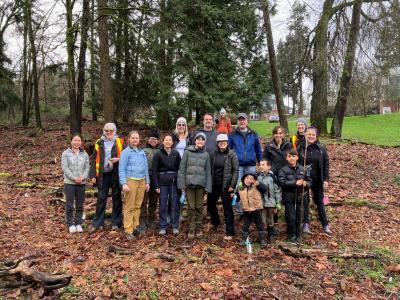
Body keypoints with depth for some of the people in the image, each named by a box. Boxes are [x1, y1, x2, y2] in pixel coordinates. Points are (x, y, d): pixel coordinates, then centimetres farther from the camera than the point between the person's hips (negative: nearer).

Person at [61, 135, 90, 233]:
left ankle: (78, 223, 20)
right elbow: (65, 168, -8)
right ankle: (70, 224, 14)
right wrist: (74, 178, -16)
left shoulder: (84, 154, 9)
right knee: (69, 205, 1)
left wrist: (83, 177, -12)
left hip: (82, 183, 3)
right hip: (69, 183, -3)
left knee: (80, 205, 9)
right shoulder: (66, 153, -1)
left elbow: (87, 167, 6)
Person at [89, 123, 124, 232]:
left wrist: (118, 159, -15)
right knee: (101, 198, 4)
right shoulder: (99, 143, 7)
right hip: (103, 175, 1)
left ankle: (116, 222, 19)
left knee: (116, 198, 8)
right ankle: (98, 223, 14)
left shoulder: (120, 142, 4)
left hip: (116, 174, -1)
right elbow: (94, 160, 6)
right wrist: (93, 175, -1)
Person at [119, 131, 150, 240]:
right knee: (129, 207, -3)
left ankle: (135, 226, 19)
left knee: (138, 205, 9)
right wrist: (124, 183, -13)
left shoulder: (142, 152, 14)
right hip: (131, 180, -5)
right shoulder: (126, 152, -1)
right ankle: (128, 230, 2)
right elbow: (122, 169, -5)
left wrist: (147, 182, 13)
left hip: (142, 181, 5)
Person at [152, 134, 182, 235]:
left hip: (174, 181, 1)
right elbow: (154, 170, -1)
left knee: (175, 204, 4)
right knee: (163, 204, 3)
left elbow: (180, 168, 6)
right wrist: (156, 185, -6)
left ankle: (175, 226, 14)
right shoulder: (158, 154, 0)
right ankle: (163, 227, 13)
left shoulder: (176, 153, 5)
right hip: (163, 181, -1)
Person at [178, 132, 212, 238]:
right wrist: (182, 184, -6)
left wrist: (208, 187, 1)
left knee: (199, 207, 7)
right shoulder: (187, 152, 2)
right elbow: (182, 168, 0)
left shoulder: (206, 154, 7)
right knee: (191, 207, 2)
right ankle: (191, 229, 12)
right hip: (189, 183, -1)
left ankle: (199, 228, 20)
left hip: (201, 184, 1)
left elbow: (208, 172, 7)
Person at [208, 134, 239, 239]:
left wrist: (232, 185, -12)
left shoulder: (231, 154, -5)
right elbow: (210, 169, 7)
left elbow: (236, 170, -7)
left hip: (226, 185, -4)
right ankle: (215, 223, 43)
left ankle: (229, 232, 11)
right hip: (214, 185, 5)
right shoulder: (213, 154, 5)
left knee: (227, 208, 1)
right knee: (210, 205, 17)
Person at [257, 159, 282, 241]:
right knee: (262, 221, -1)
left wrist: (278, 203, -3)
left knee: (270, 220, 13)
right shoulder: (258, 176, 1)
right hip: (261, 203, 1)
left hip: (271, 202, -1)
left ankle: (271, 235, 31)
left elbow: (277, 190, -4)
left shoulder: (272, 176, -7)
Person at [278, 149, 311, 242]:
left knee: (299, 216, 9)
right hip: (289, 197, -3)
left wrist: (306, 184, -11)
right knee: (291, 217, 0)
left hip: (300, 197, 3)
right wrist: (295, 183, -24)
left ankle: (298, 235, 24)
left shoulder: (302, 169, 7)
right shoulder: (283, 170, -3)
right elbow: (282, 182, -16)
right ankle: (292, 235, 16)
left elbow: (309, 181, 12)